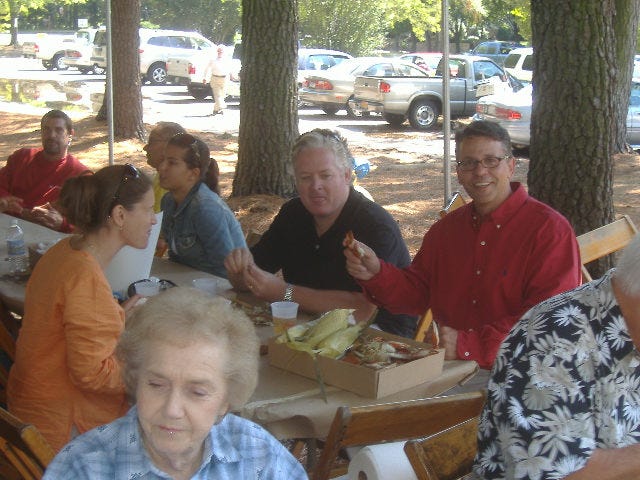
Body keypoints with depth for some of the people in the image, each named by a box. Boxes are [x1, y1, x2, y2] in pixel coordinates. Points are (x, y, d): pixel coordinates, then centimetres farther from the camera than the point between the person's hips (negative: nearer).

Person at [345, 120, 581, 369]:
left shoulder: (550, 230, -8)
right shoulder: (446, 228, 16)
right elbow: (418, 292, 20)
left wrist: (469, 345, -23)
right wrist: (377, 274, -1)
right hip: (449, 367, 6)